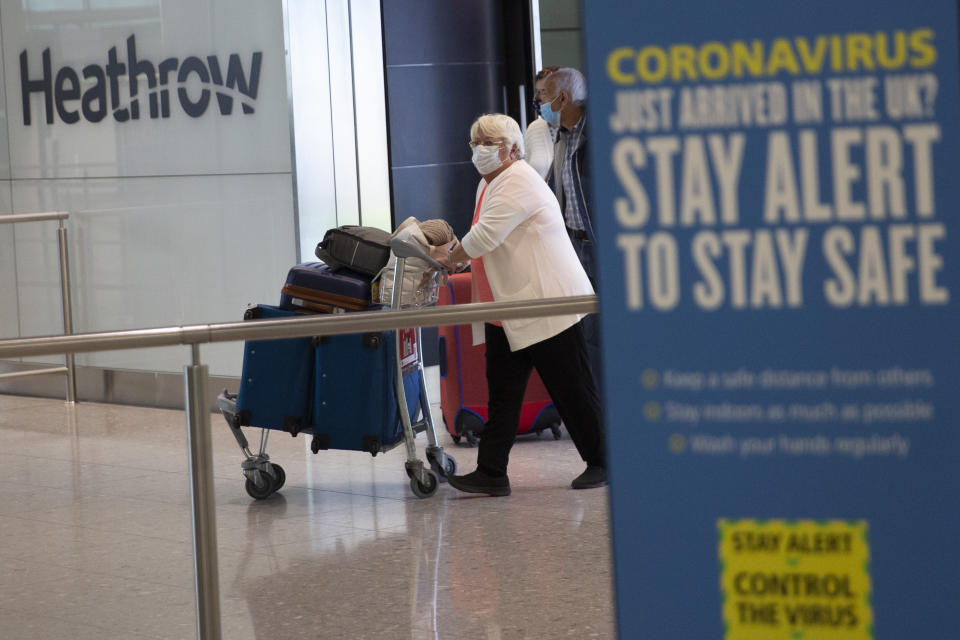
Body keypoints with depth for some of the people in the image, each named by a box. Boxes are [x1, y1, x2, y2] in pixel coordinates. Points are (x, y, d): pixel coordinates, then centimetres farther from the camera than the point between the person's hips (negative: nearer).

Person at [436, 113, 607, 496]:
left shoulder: (519, 182, -16)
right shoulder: (488, 184, 17)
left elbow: (484, 236, -22)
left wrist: (447, 259, -8)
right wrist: (456, 259, 11)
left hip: (549, 305, -10)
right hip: (506, 313, 10)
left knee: (571, 389, -2)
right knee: (502, 392, 5)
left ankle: (600, 463, 8)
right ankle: (491, 473, 5)